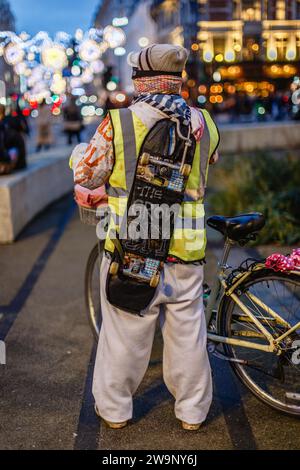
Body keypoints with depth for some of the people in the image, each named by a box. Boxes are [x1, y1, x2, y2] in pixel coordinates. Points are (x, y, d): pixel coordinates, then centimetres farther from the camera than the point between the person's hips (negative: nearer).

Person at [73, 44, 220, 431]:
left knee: (125, 332, 13)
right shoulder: (203, 123, 0)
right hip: (185, 253, 2)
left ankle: (114, 408, 30)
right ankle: (192, 411, 31)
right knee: (187, 331, 15)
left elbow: (86, 174, -3)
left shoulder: (117, 123, -10)